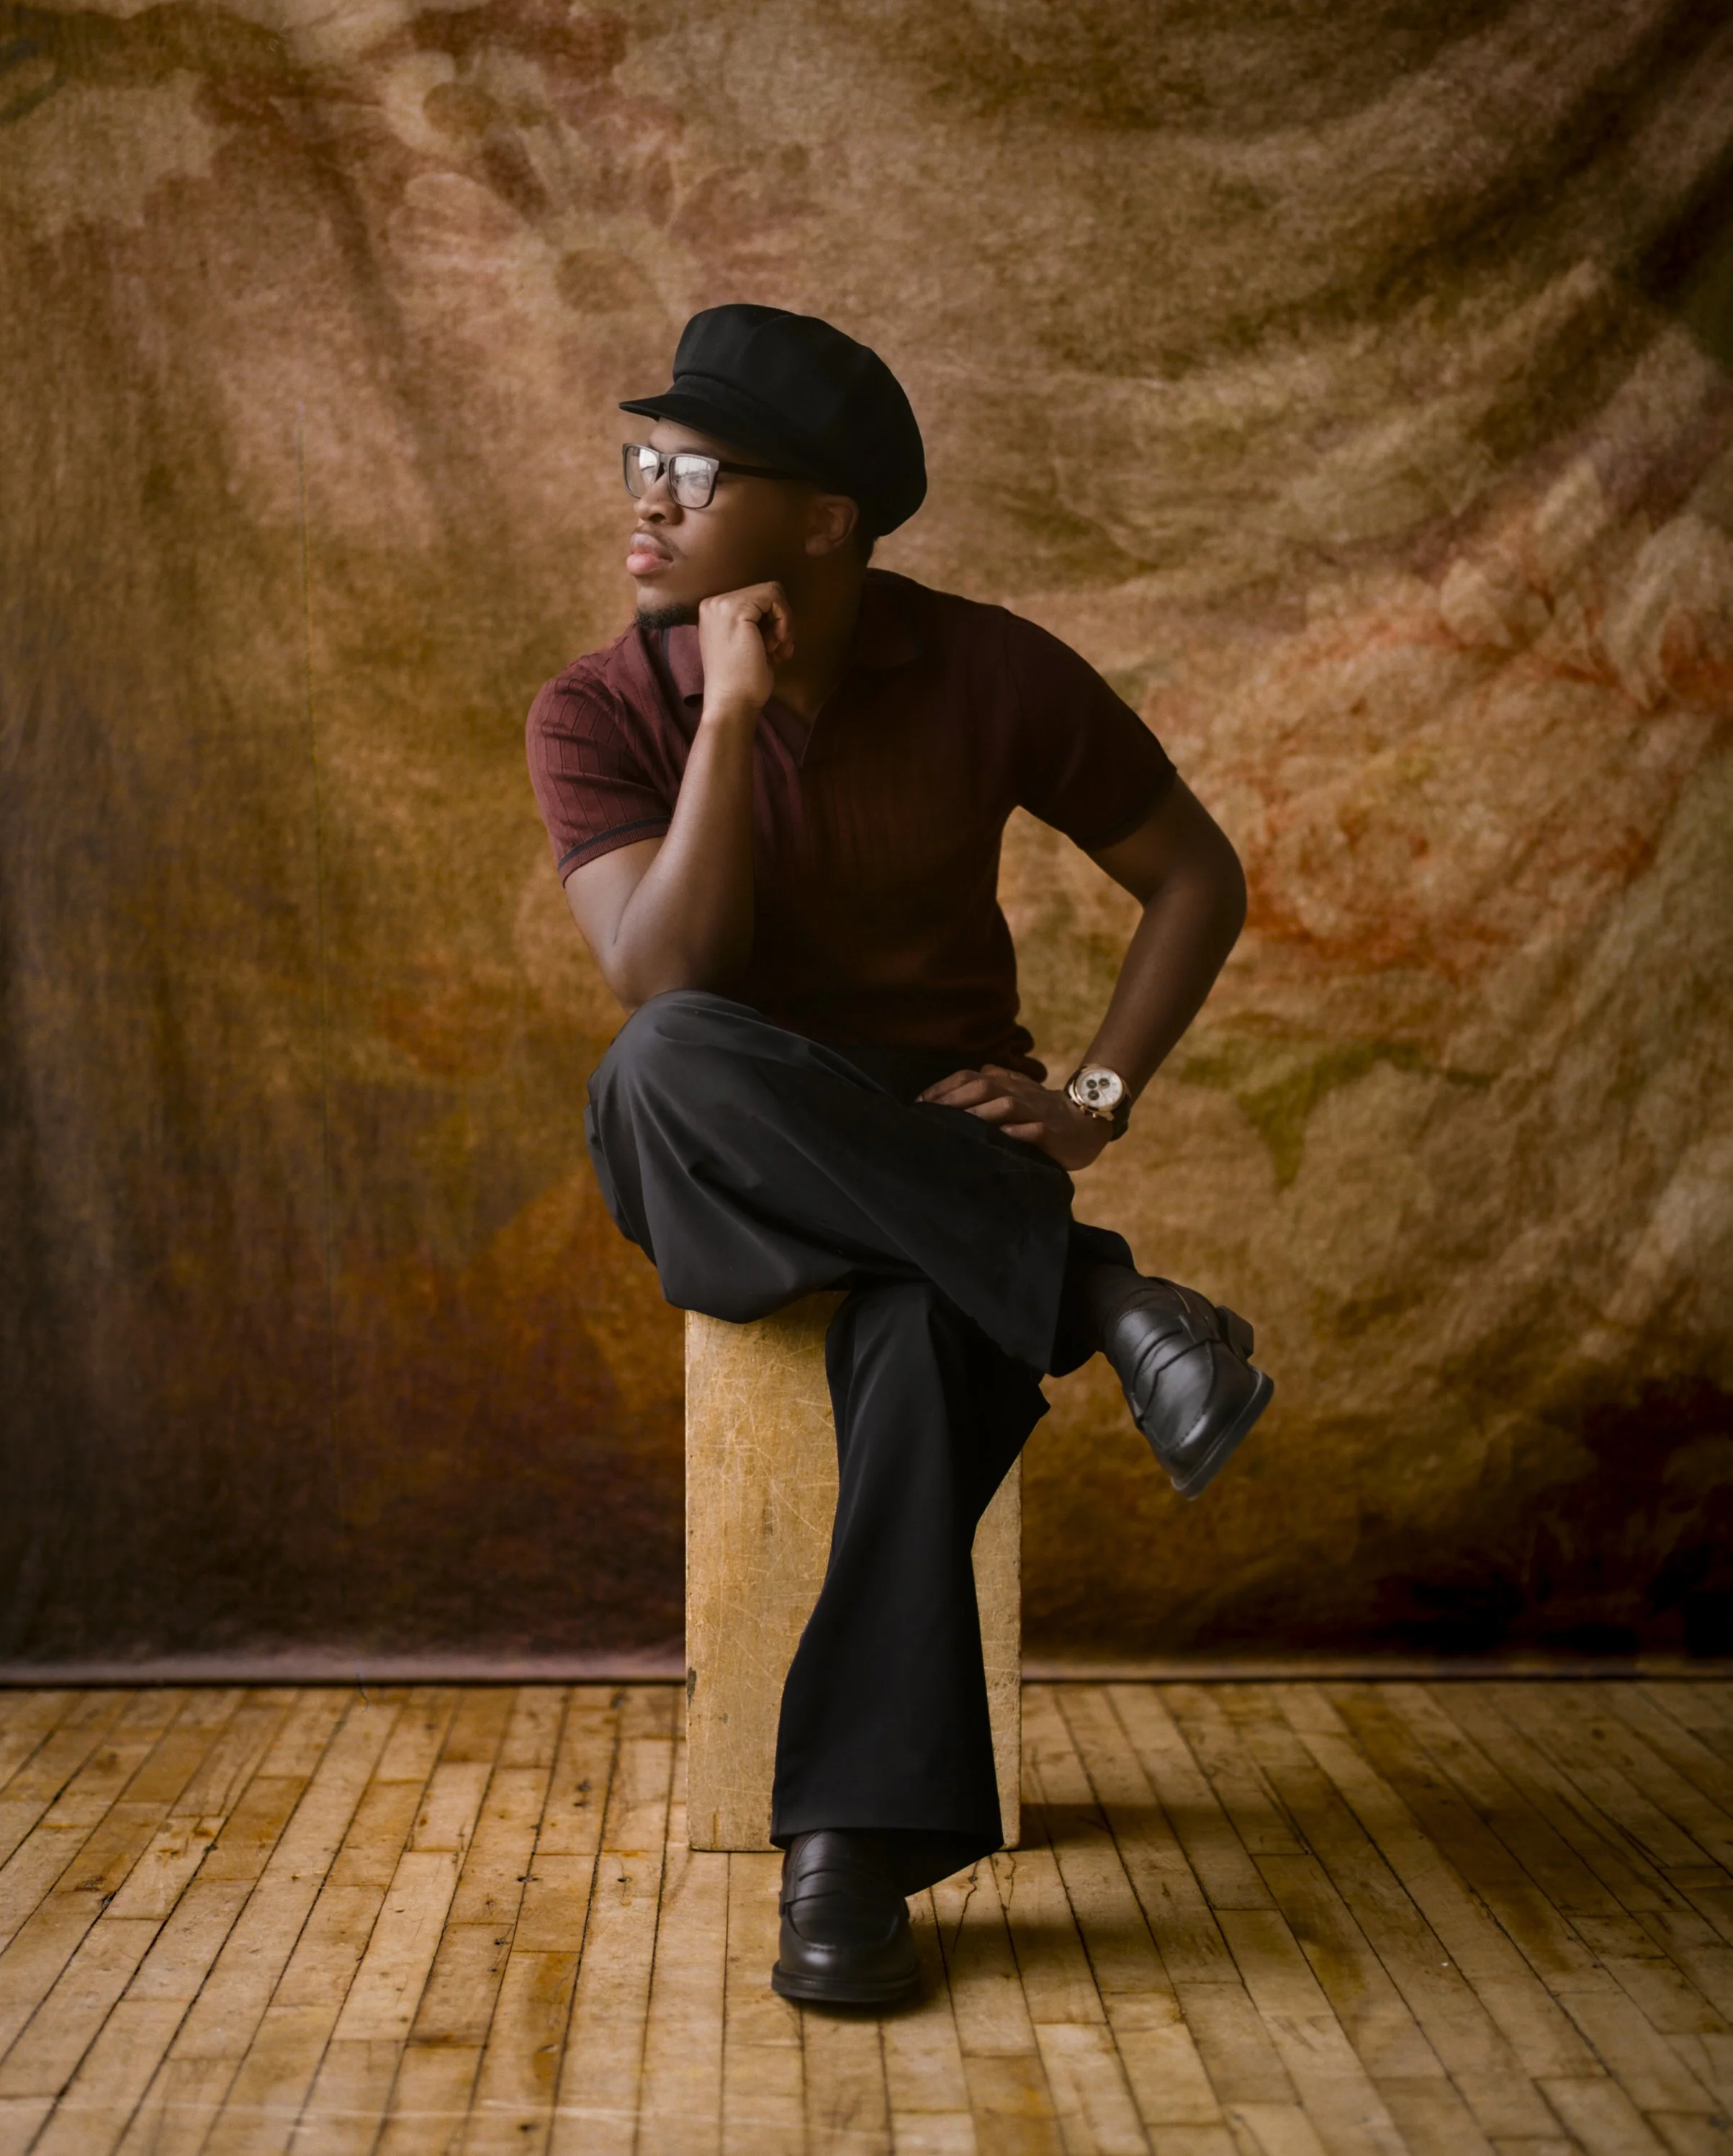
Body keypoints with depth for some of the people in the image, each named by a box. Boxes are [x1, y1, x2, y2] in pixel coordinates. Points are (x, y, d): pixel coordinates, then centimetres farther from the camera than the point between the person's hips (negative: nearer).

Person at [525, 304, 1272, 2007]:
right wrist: (729, 716, -23)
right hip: (721, 1179, 1)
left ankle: (855, 1837, -28)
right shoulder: (596, 715, -6)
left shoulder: (987, 673, -4)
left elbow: (1195, 875, 5)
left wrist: (1097, 1099, -6)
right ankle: (1093, 1298, -30)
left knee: (934, 1333, -36)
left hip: (941, 1159, 0)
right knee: (668, 1068, -36)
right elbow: (663, 989, -19)